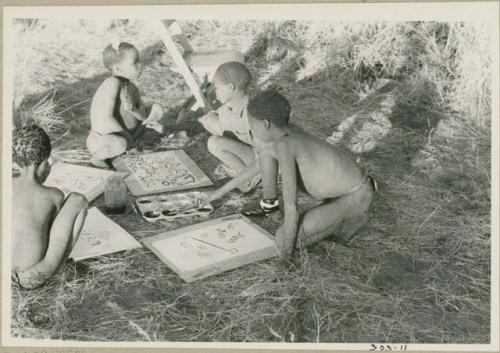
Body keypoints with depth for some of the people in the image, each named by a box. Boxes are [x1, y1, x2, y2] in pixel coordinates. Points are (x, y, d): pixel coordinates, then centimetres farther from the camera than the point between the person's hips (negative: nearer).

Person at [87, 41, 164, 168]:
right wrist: (127, 136, -19)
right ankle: (98, 157, -7)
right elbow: (107, 118, -29)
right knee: (120, 144, -43)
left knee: (157, 108, 7)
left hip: (125, 136, 8)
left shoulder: (132, 88, 0)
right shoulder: (113, 83, -26)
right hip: (102, 139, -8)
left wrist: (133, 110, -21)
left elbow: (142, 114, 2)